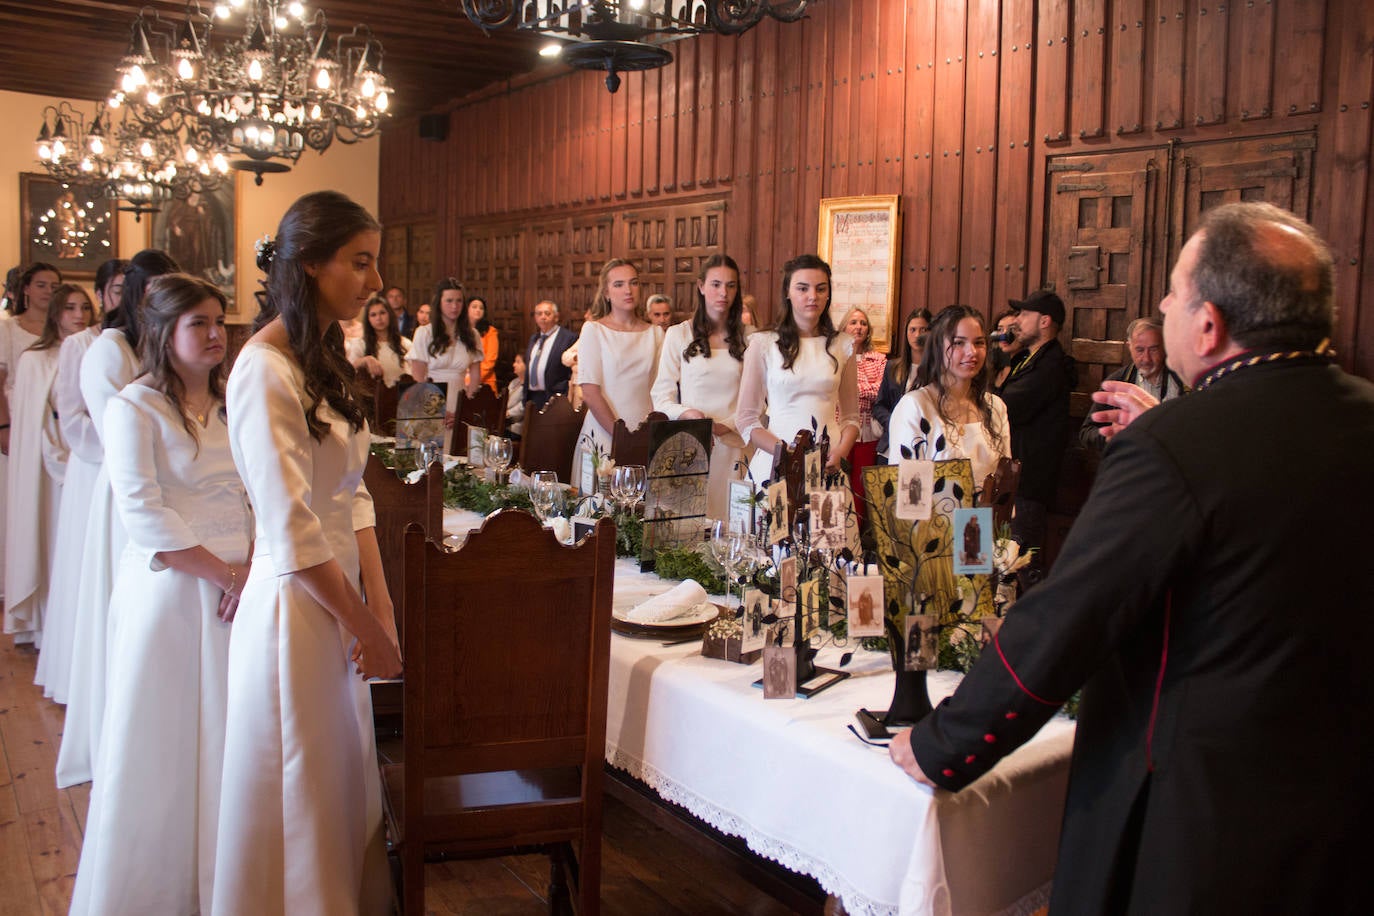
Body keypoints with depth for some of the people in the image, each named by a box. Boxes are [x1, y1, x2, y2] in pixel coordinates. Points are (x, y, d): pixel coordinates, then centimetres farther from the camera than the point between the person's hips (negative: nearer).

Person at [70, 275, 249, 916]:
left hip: (238, 589, 5)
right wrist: (223, 573, -15)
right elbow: (143, 515, -14)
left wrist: (253, 569, -7)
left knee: (227, 736, 10)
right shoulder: (133, 408, -6)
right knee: (164, 737, 4)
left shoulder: (232, 404, 12)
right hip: (170, 591, -5)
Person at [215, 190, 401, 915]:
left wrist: (380, 610, 1)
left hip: (338, 598, 9)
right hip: (294, 609, -8)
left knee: (344, 790, 20)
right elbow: (292, 532, -21)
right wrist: (367, 627, -12)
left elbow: (352, 499, 8)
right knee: (299, 798, 8)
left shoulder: (323, 360, 10)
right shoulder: (265, 370, -19)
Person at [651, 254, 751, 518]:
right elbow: (661, 398, 4)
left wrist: (725, 426, -8)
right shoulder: (678, 335, 7)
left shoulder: (747, 339, 11)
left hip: (734, 447, 1)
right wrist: (688, 414, -15)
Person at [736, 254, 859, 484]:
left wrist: (840, 453, -6)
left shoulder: (842, 345, 10)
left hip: (829, 466, 2)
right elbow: (746, 420, -1)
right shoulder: (764, 343, 1)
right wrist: (788, 453, -14)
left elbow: (851, 417, 14)